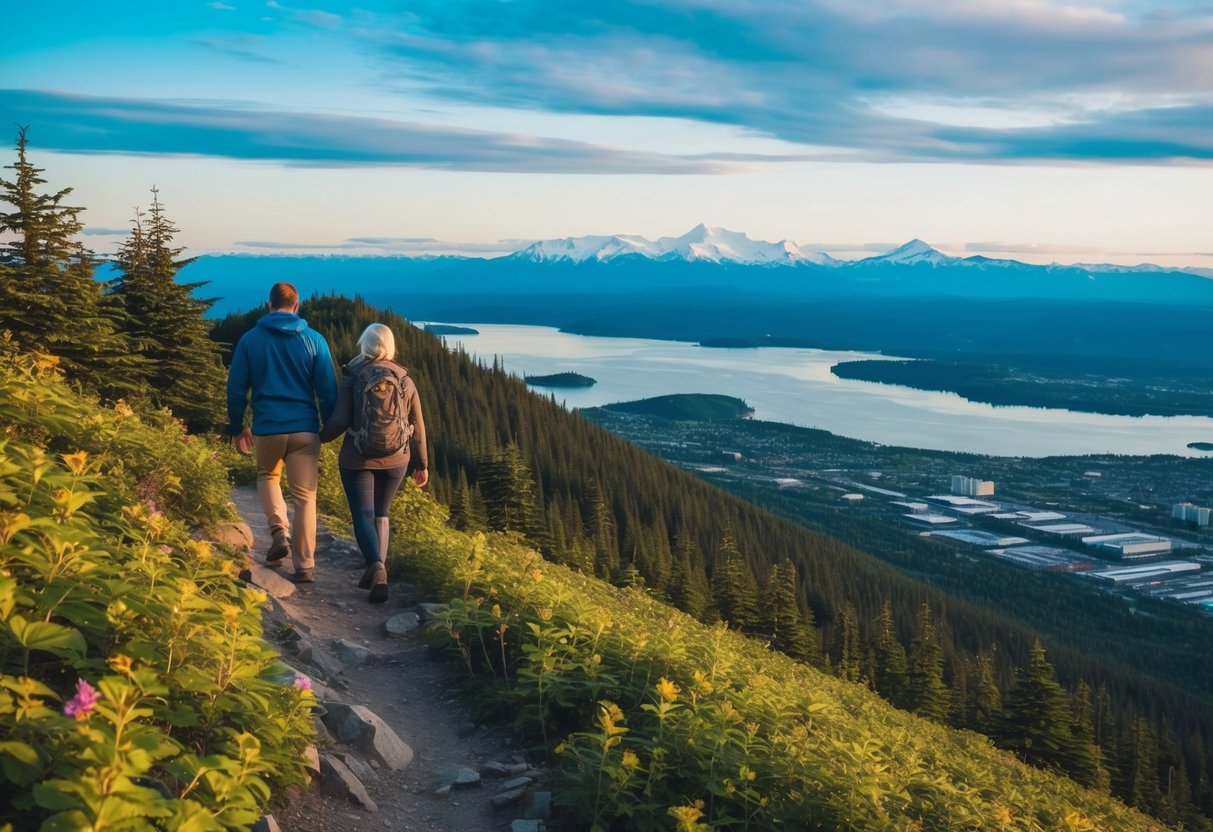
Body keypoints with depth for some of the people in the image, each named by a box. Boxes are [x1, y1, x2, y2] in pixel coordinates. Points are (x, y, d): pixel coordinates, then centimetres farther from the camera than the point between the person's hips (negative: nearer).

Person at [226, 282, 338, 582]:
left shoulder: (250, 339, 1)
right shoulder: (314, 340, -1)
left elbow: (236, 388, 4)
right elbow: (329, 390, 0)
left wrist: (236, 428, 16)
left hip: (267, 429, 1)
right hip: (305, 430, 0)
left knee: (267, 477, 27)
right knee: (304, 497, 5)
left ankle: (279, 530, 4)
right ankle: (304, 567, 4)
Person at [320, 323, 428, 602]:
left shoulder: (352, 378, -6)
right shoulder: (404, 380, 2)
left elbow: (339, 420, -13)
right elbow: (418, 427, 5)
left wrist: (319, 438, 8)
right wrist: (422, 465, 14)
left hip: (357, 459, -3)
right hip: (396, 460, 3)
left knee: (363, 515, -1)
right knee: (380, 514, 19)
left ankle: (376, 567, -25)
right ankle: (378, 568, 12)